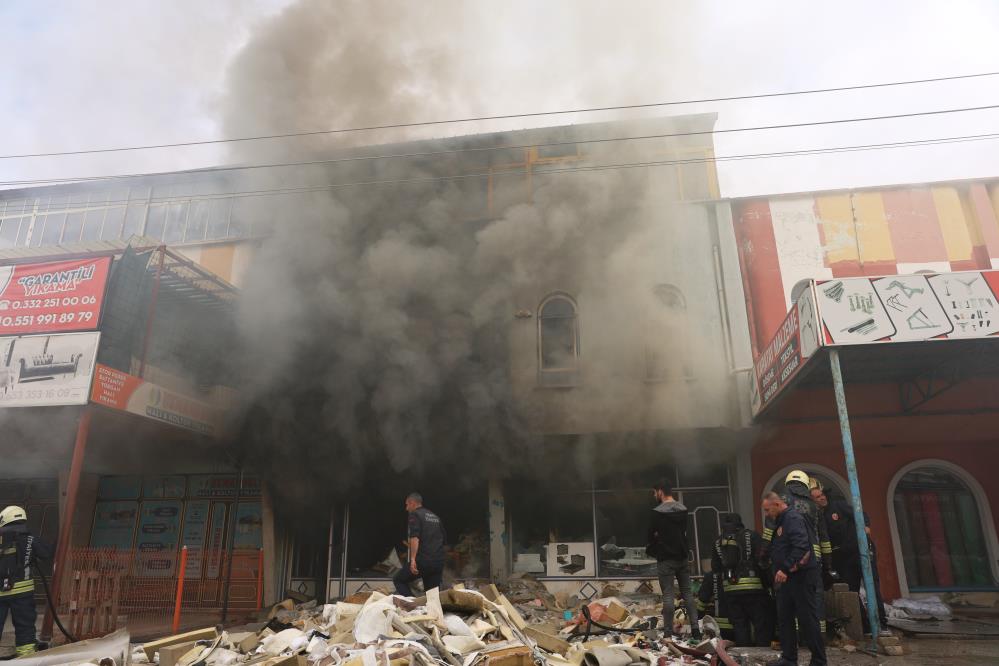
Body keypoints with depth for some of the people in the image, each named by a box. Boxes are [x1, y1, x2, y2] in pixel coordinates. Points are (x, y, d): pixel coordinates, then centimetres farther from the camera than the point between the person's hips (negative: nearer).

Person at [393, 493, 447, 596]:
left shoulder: (415, 515, -2)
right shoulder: (436, 517, 20)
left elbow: (415, 538, -18)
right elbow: (444, 541, 24)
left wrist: (412, 559, -23)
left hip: (422, 560, -6)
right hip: (438, 562, 6)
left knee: (398, 579, 11)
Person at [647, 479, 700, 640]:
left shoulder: (658, 512, -15)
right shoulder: (683, 509, 5)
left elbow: (652, 535, -7)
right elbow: (684, 532, 13)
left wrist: (650, 551, 10)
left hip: (666, 559, -6)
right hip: (683, 556, 6)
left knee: (668, 595, 0)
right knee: (687, 592, 11)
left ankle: (668, 630, 2)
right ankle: (695, 629, 10)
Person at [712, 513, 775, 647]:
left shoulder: (718, 542, 11)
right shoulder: (751, 536, 0)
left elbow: (715, 567, 13)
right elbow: (762, 560, -8)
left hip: (730, 589, 4)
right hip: (753, 586, -3)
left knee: (739, 625, 10)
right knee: (762, 623, 4)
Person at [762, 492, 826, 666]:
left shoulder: (793, 518, -14)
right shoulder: (781, 522, 17)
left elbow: (801, 547, -27)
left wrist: (785, 569, -29)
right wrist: (779, 571, 5)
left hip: (801, 577, -10)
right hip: (786, 578, 10)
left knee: (808, 619, -3)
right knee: (784, 618, 12)